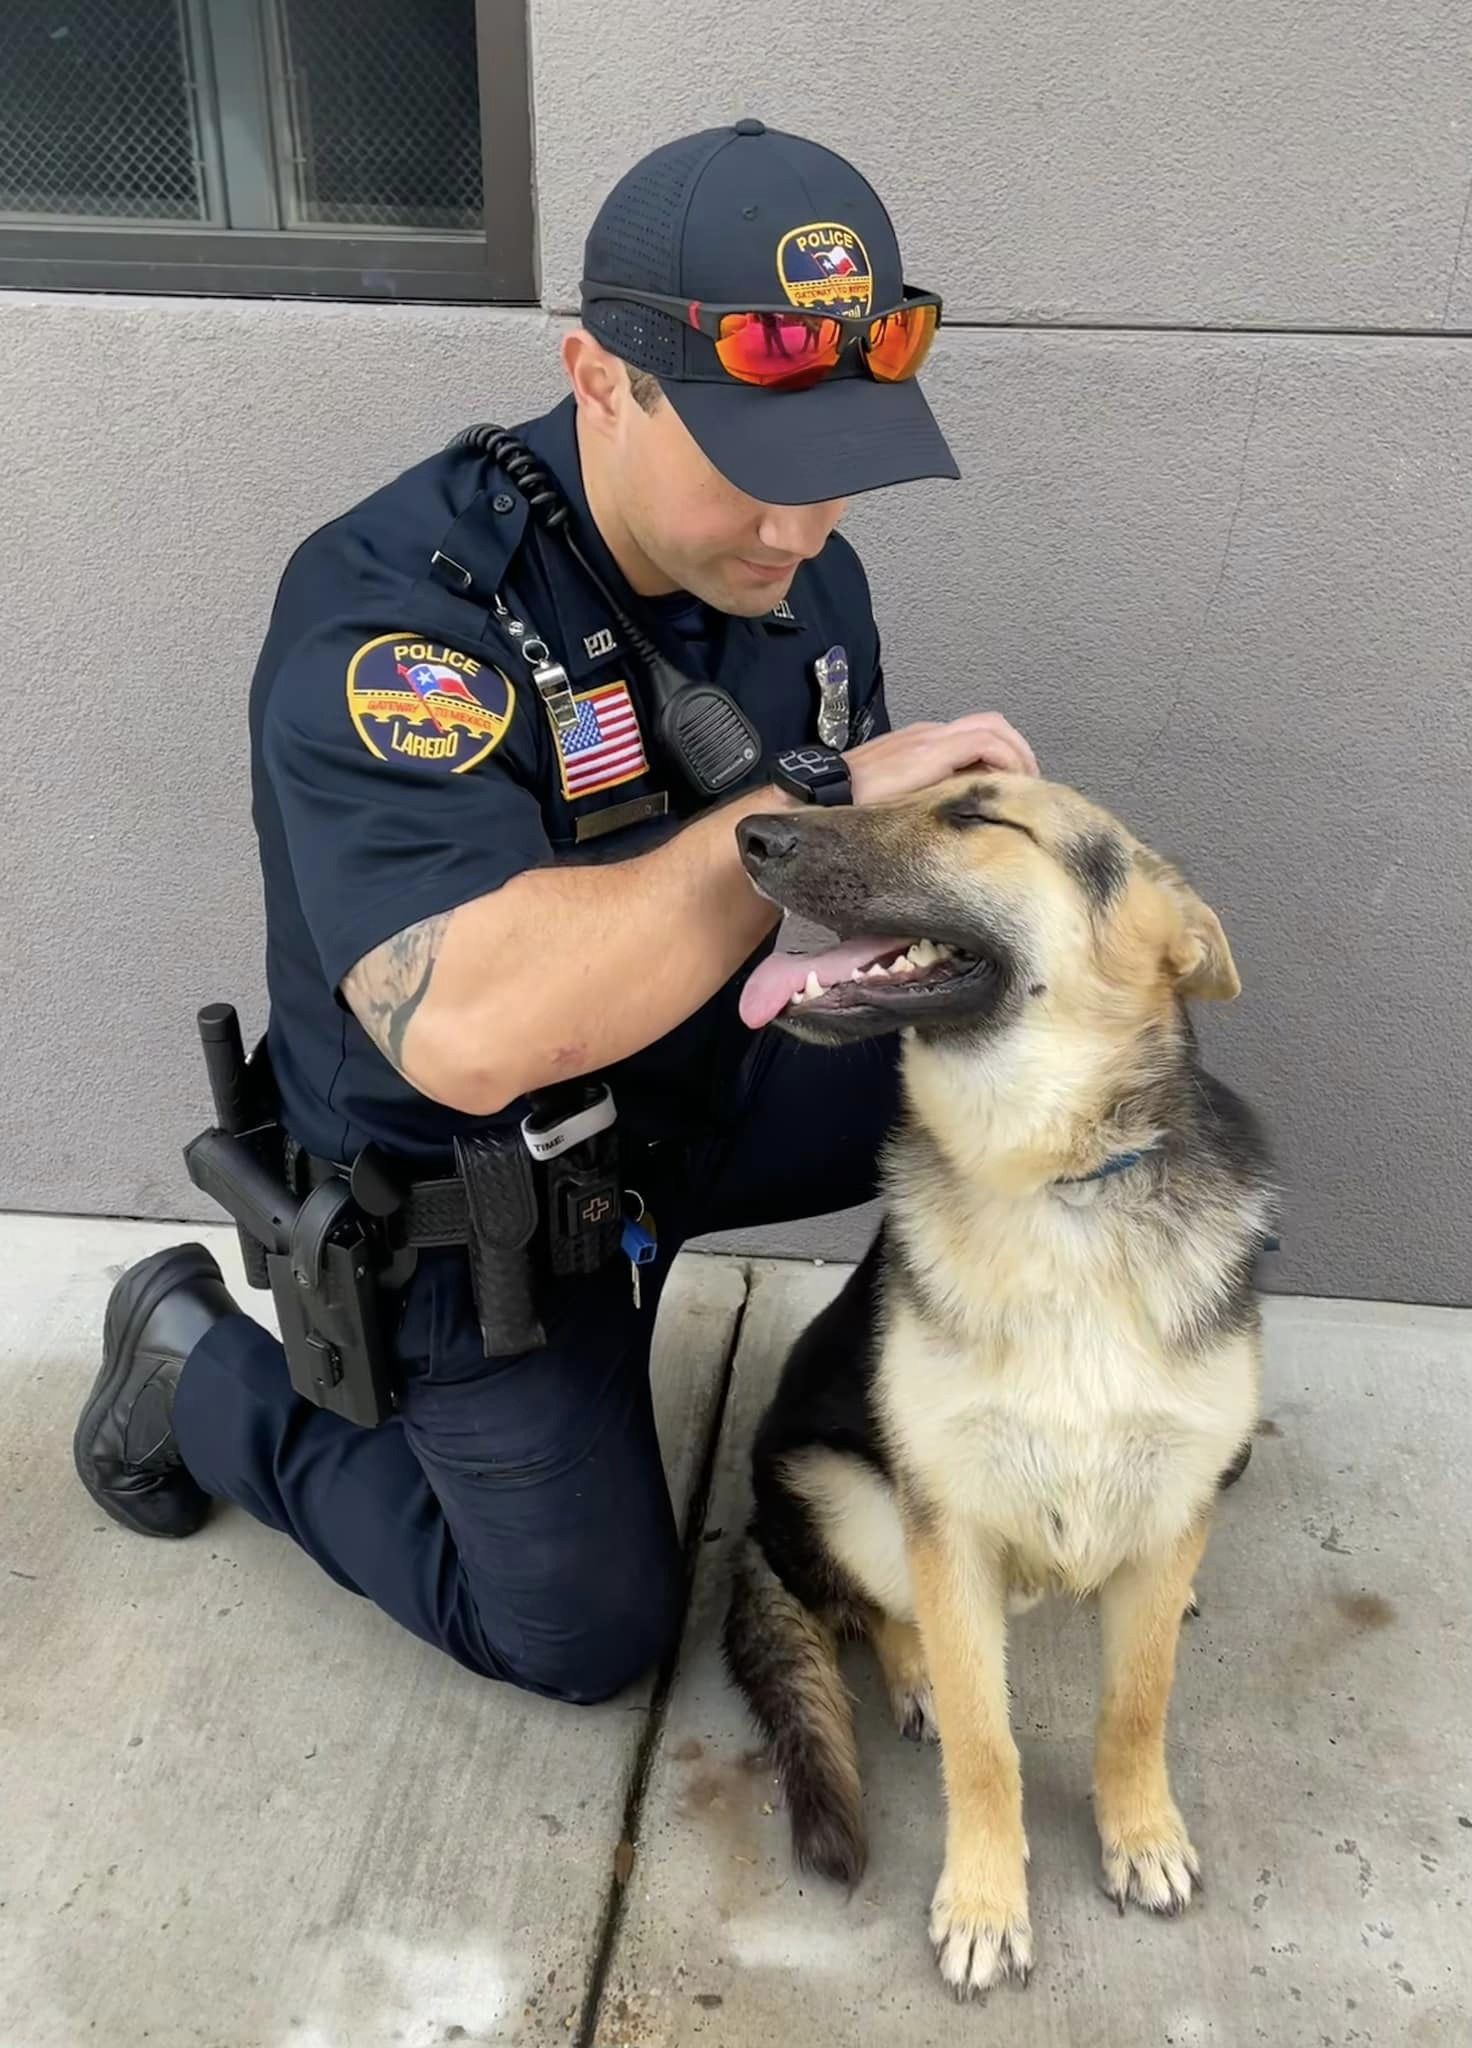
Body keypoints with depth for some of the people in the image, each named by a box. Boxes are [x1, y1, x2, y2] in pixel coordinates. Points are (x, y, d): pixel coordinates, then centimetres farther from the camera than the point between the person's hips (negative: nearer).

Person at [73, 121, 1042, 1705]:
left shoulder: (799, 572, -9)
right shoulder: (388, 611, -32)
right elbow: (471, 1031, -45)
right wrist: (812, 798, -42)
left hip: (705, 1091, 6)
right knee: (589, 1638, 7)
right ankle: (202, 1366, 24)